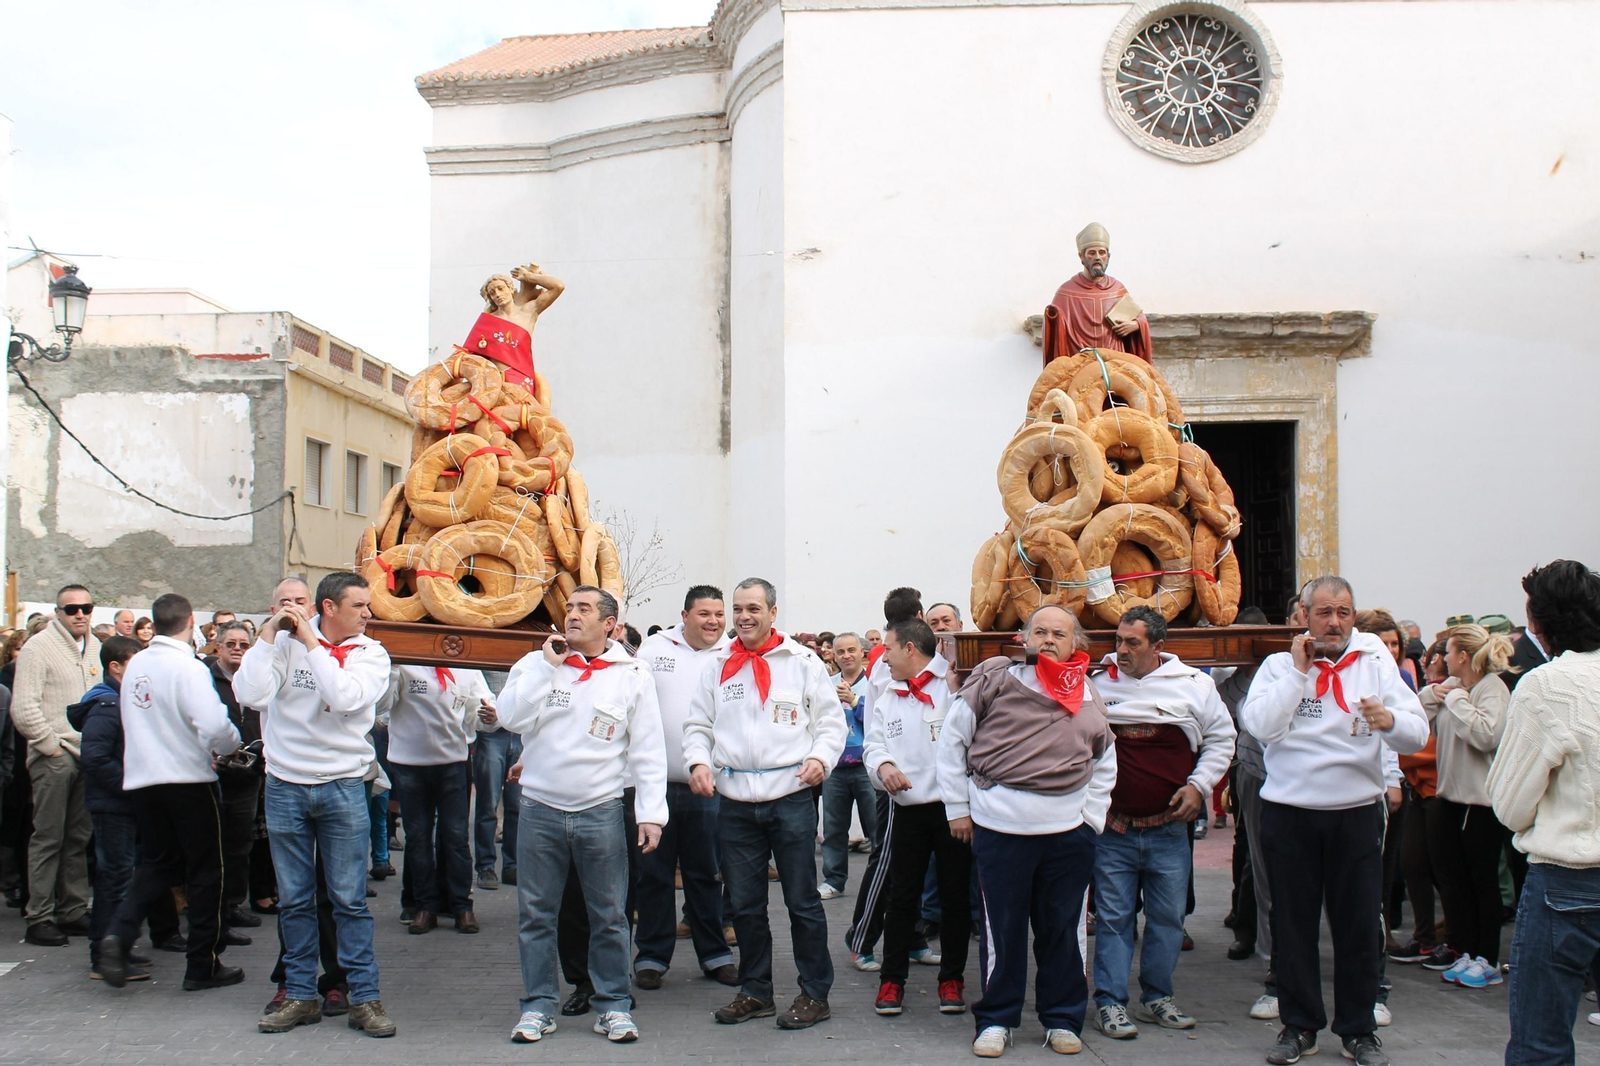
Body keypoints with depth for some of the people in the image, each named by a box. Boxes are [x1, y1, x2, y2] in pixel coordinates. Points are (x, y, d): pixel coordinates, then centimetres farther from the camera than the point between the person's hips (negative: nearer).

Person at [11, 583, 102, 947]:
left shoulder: (96, 648, 13)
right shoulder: (38, 648, -6)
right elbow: (23, 709, -12)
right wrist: (52, 746, -10)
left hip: (88, 756, 6)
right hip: (53, 757, -6)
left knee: (79, 838, 9)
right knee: (48, 838, -3)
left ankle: (73, 911, 17)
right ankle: (39, 918, 2)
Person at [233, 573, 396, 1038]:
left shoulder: (371, 654, 1)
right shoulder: (286, 642, 0)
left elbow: (345, 697, -18)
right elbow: (250, 693, -13)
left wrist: (310, 642, -14)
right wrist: (269, 634, -12)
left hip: (343, 787, 0)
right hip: (285, 785, 1)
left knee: (350, 899, 1)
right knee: (294, 900, 8)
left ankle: (365, 998, 8)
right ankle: (301, 996, 19)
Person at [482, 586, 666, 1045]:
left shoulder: (632, 674, 1)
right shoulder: (536, 663, 5)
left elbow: (648, 750, 1)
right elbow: (511, 717, -9)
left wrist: (651, 812, -6)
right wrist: (547, 665, -11)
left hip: (601, 813, -1)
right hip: (539, 811, 1)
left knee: (609, 916, 5)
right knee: (536, 914, 7)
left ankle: (613, 1005, 17)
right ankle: (538, 1006, 19)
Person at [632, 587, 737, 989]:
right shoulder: (655, 648, 2)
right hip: (656, 782, 0)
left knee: (706, 874, 10)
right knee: (654, 873, 7)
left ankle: (714, 954, 21)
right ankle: (652, 956, 18)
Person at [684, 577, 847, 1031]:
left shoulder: (802, 661, 1)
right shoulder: (717, 665, 10)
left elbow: (831, 720, 4)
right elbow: (698, 724, 13)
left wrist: (821, 758, -13)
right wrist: (698, 760, -5)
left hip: (790, 796, -3)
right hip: (735, 801, 4)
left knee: (802, 901, 2)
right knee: (745, 904, 11)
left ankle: (815, 993, 13)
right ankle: (755, 991, 24)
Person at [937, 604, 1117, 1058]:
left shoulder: (1088, 697, 11)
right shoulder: (995, 679, -1)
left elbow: (1105, 763, 21)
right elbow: (952, 739, 2)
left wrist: (1093, 817, 10)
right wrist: (958, 808, 0)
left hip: (1069, 828, 3)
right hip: (999, 824, -3)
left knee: (1063, 927, 9)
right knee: (1003, 926, 4)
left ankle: (1062, 1019, 23)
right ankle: (996, 1020, 17)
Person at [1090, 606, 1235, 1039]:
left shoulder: (1193, 685, 0)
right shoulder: (1098, 682, 0)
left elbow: (1221, 738, 11)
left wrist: (1199, 785, 0)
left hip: (1169, 829, 1)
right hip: (1113, 829, -1)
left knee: (1168, 918, 10)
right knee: (1113, 918, 2)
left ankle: (1156, 998, 24)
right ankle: (1110, 1003, 10)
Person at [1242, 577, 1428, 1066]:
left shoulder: (1376, 665, 4)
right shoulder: (1280, 665, 4)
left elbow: (1418, 735, -6)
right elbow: (1260, 725, -13)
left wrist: (1389, 721, -28)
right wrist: (1299, 671, -11)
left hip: (1357, 812, 0)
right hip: (1288, 812, 0)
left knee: (1359, 924, 5)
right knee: (1293, 924, 7)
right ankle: (1299, 1025, 21)